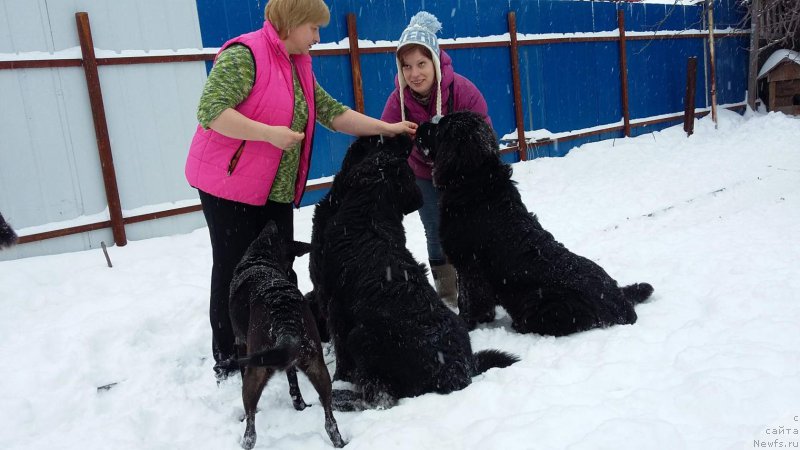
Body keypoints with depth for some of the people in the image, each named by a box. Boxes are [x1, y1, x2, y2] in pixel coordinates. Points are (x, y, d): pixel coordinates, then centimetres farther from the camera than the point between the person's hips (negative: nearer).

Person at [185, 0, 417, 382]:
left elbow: (334, 113, 10)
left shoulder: (299, 68, 11)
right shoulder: (243, 55, -15)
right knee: (235, 272, 1)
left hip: (277, 190, 8)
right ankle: (228, 362, 16)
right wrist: (270, 133, -26)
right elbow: (210, 110, -23)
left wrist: (387, 128, 5)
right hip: (228, 184, -8)